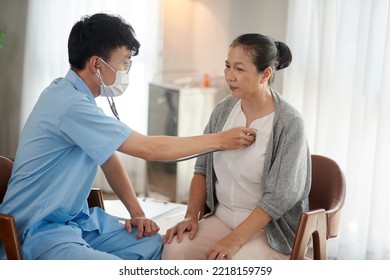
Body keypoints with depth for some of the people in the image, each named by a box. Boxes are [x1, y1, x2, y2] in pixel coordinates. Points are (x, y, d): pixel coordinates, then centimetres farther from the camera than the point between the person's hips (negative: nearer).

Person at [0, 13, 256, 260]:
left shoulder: (78, 96, 7)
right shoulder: (69, 104, -24)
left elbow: (109, 158, 12)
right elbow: (149, 149, -23)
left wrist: (137, 212, 2)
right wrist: (220, 140, -15)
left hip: (78, 218, 9)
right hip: (40, 231, -9)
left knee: (156, 245, -3)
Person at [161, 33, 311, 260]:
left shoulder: (289, 123, -16)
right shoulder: (224, 110, 2)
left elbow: (279, 196, -18)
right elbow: (203, 169, 10)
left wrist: (234, 241, -21)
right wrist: (192, 216, -3)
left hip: (271, 230, -5)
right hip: (222, 219, 5)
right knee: (174, 250, -20)